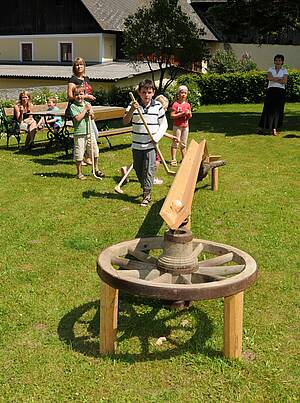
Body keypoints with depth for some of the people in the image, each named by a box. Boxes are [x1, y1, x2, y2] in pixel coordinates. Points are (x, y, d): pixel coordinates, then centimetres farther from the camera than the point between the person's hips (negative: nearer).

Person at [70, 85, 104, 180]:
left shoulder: (87, 104, 11)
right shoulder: (73, 106, -6)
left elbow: (93, 117, 16)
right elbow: (77, 118, -17)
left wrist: (91, 113, -6)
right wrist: (85, 109, -12)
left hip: (89, 132, 5)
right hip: (79, 134, -5)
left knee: (95, 152, 10)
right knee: (79, 155, 0)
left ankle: (96, 170, 28)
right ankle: (79, 173, 14)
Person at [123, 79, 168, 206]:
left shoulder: (158, 106, -2)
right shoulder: (133, 105, -2)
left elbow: (164, 124, 5)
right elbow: (125, 121, -12)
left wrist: (157, 137, -10)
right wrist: (131, 110, -29)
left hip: (151, 145, -2)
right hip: (137, 145, 2)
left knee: (149, 170, -3)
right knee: (138, 169, 15)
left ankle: (147, 195, 3)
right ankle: (144, 187, 37)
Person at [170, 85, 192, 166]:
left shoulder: (187, 104, 8)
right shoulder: (175, 104, -10)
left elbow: (190, 116, 14)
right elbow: (172, 116, -16)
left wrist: (188, 114, -9)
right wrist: (182, 113, -20)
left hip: (185, 126, 6)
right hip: (177, 126, -6)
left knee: (184, 144, 12)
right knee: (175, 143, -3)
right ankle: (173, 160, -1)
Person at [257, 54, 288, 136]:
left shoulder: (284, 70, 9)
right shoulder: (270, 69, 10)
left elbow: (284, 81, -7)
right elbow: (269, 78, -9)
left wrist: (274, 79, -6)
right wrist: (280, 78, -7)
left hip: (280, 91, 0)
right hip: (271, 90, 0)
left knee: (278, 110, -2)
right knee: (268, 109, -6)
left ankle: (274, 129, 1)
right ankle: (261, 127, -3)